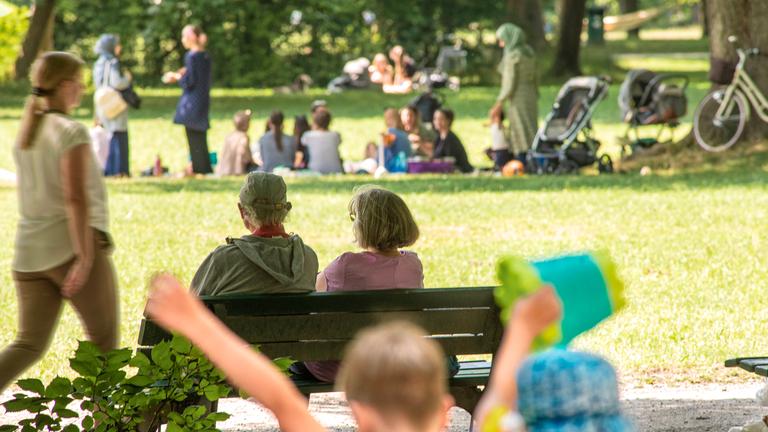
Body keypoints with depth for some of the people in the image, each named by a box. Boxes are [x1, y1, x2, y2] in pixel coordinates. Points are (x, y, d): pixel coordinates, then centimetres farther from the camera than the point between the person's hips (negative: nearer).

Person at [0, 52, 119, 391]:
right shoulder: (71, 133, -12)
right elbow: (75, 198, -20)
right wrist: (85, 257, -22)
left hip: (29, 252, 7)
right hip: (72, 248, -7)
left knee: (30, 343, 5)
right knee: (103, 338, 9)